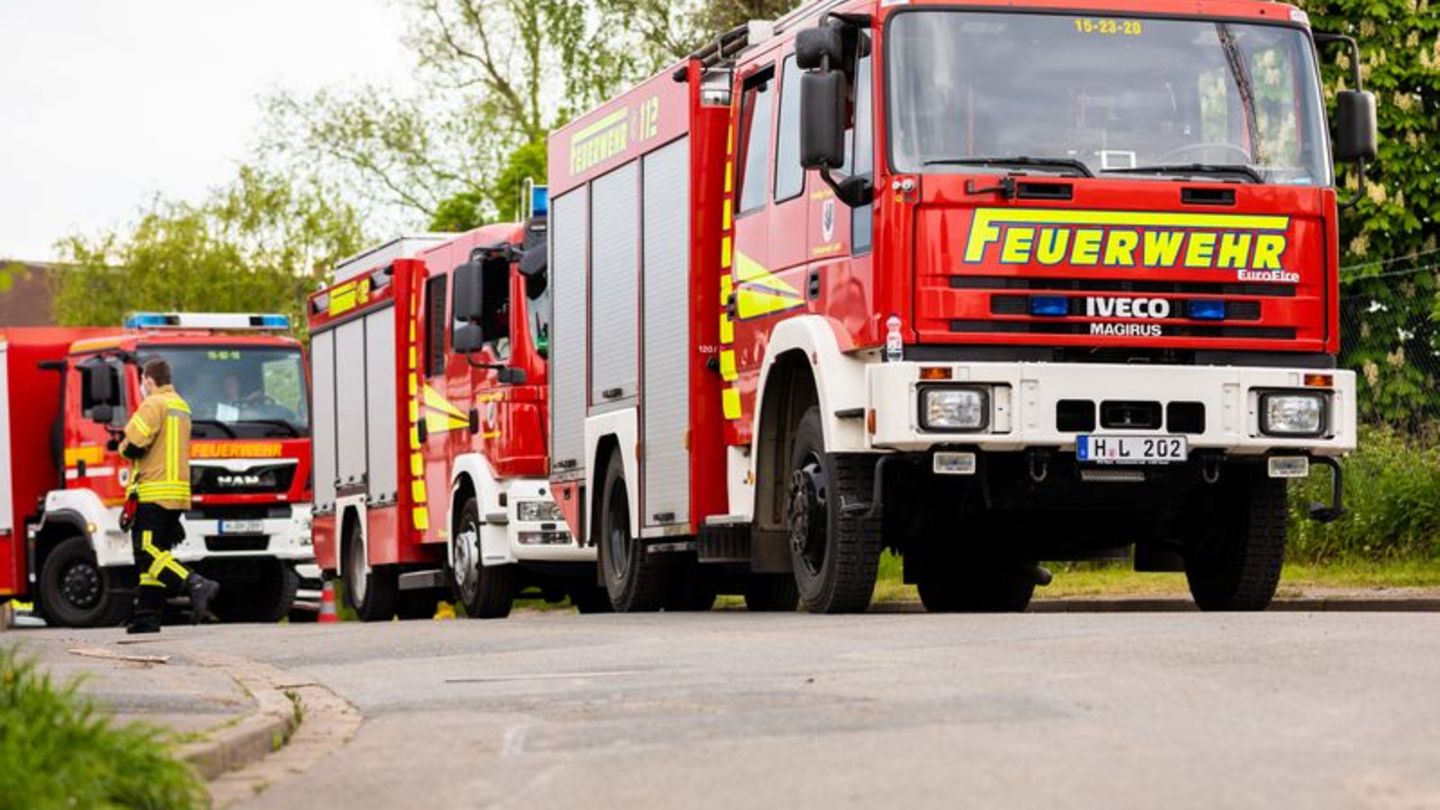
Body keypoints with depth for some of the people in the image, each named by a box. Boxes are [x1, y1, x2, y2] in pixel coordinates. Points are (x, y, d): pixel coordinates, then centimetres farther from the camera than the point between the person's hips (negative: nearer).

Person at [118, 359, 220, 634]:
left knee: (148, 553, -11)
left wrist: (124, 447, 5)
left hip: (154, 492, -9)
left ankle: (196, 585, -25)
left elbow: (134, 445, -17)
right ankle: (147, 615, 9)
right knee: (153, 553, 11)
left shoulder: (154, 405, -8)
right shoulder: (181, 406, 22)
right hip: (178, 493, 9)